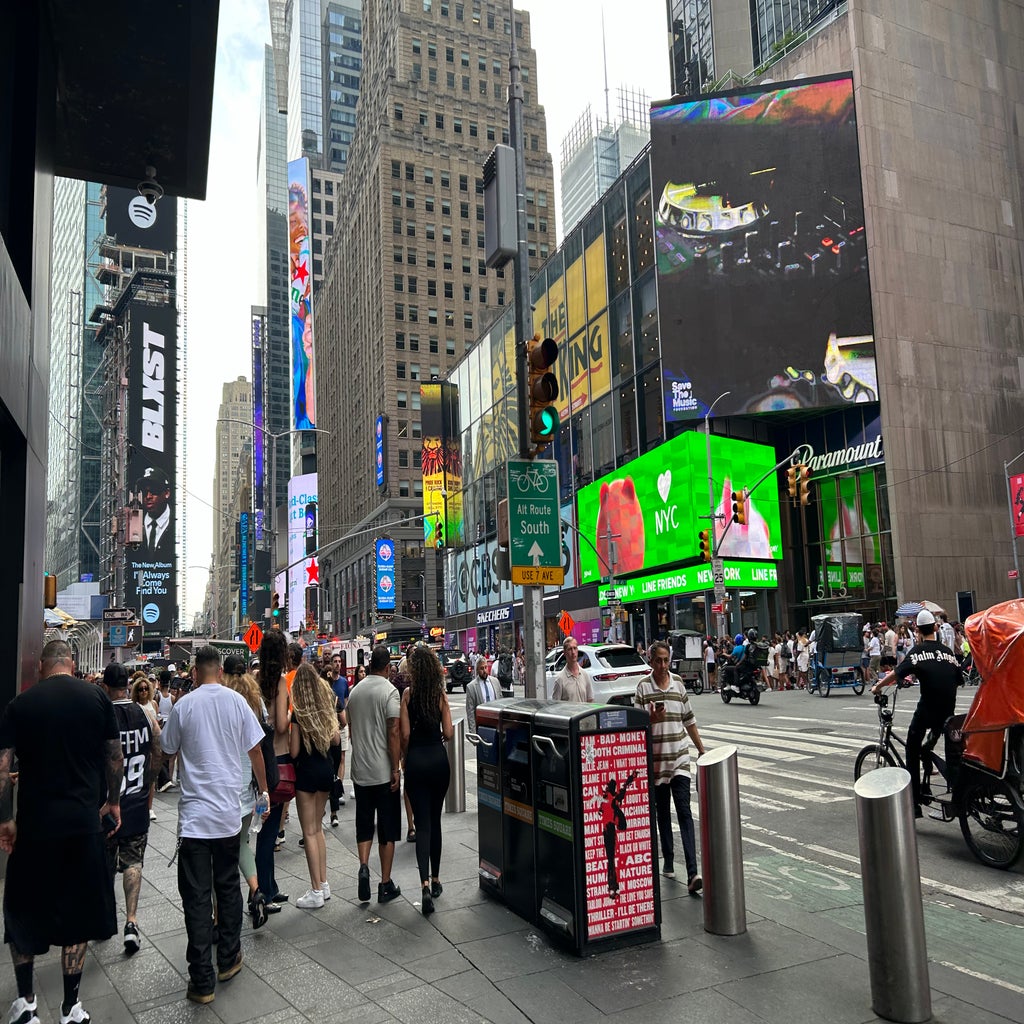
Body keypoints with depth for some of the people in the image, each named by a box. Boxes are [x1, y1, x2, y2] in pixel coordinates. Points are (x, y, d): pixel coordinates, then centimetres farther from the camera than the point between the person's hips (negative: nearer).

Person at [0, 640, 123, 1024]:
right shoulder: (96, 697, -4)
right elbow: (115, 756, 0)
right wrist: (113, 801, 14)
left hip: (33, 824, 0)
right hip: (84, 822, 0)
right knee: (77, 911, 12)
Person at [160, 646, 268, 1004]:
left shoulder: (184, 705, -6)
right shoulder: (236, 701, -3)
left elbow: (168, 749, 8)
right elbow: (255, 750, 3)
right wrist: (263, 789, 16)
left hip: (194, 813, -2)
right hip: (228, 811, 2)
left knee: (197, 897, 3)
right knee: (228, 887, 18)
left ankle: (202, 980, 5)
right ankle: (228, 960, 28)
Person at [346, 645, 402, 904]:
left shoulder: (355, 691, 5)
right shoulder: (389, 691, -13)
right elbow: (393, 732, -17)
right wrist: (396, 768, -12)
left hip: (360, 770, 5)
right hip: (383, 771, -5)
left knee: (364, 824, 15)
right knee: (387, 829, 5)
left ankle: (363, 866, -5)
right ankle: (386, 885, 11)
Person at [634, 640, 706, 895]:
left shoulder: (678, 683, 6)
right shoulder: (643, 687, -3)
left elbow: (689, 720, 14)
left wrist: (702, 749, 15)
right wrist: (652, 719, -21)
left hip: (680, 758, 1)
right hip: (655, 760, -1)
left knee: (684, 813, -7)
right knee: (662, 813, 12)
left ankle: (692, 874, -13)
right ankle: (668, 861, 29)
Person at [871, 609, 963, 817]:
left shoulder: (918, 650, -4)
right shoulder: (948, 651, 11)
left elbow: (897, 673, -10)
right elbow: (958, 680, 15)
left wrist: (877, 686, 3)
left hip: (927, 708, -5)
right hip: (948, 710, 5)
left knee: (912, 751, 6)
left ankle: (914, 803, 3)